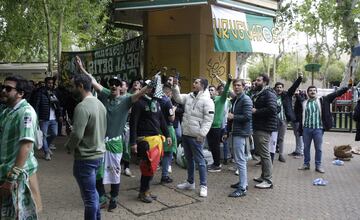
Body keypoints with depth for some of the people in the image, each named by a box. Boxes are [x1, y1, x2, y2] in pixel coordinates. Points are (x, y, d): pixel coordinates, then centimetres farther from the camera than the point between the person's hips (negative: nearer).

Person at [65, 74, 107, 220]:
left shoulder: (82, 106, -21)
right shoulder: (100, 104, 6)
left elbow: (77, 134, -24)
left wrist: (68, 147, -6)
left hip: (86, 157, -9)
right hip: (99, 154, 9)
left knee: (89, 196, 6)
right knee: (92, 191, 24)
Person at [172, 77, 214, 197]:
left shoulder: (207, 100, -12)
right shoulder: (189, 96, 10)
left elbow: (208, 119, -16)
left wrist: (202, 134, -20)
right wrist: (175, 86, -7)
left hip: (196, 136, -8)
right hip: (185, 134, 8)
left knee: (199, 161, -1)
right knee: (189, 159, 18)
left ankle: (203, 185, 10)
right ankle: (190, 182, 31)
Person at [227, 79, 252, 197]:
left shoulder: (246, 100, -12)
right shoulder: (236, 99, 16)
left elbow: (247, 116, -21)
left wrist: (233, 116, -14)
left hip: (241, 132, -10)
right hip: (236, 132, 10)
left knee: (240, 160, -10)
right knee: (239, 159, 17)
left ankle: (242, 188, -7)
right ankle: (242, 182, 28)